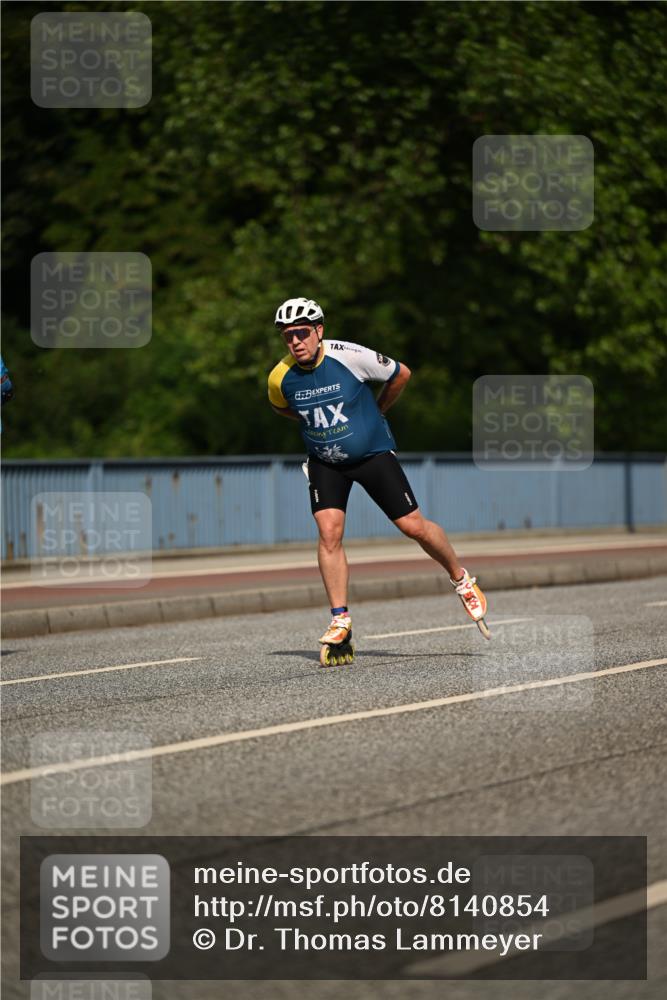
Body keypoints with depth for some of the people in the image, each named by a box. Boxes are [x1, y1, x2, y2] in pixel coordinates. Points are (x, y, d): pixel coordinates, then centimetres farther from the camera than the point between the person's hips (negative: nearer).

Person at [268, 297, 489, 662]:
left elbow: (401, 374, -5)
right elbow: (281, 407, 13)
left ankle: (462, 580, 22)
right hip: (325, 463, 2)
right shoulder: (281, 377, -14)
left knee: (414, 526, -3)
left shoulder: (350, 357, -23)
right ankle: (340, 621, -7)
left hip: (373, 454, -2)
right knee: (329, 532, -15)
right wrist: (314, 420, 7)